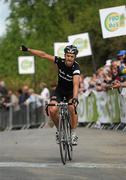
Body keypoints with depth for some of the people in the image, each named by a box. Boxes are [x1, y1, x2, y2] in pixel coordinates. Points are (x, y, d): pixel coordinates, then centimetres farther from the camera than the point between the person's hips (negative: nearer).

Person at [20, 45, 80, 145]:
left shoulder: (76, 68, -29)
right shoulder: (60, 62, -20)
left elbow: (76, 84, -43)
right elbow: (44, 55, -15)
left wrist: (75, 98, -58)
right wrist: (28, 49, -17)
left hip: (71, 91, -3)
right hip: (60, 90, 3)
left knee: (72, 108, -30)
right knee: (52, 110, -20)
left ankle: (74, 134, -13)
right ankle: (59, 130, 6)